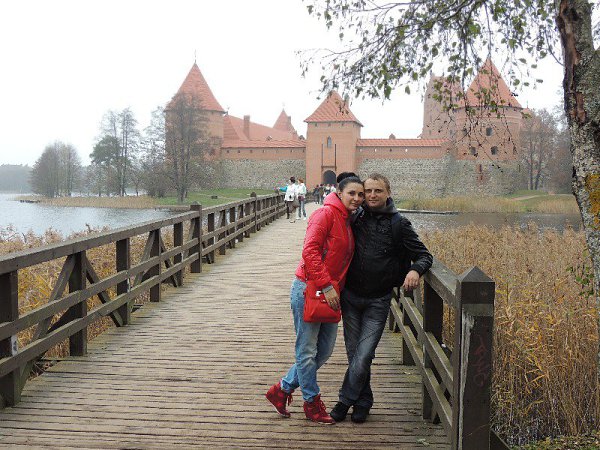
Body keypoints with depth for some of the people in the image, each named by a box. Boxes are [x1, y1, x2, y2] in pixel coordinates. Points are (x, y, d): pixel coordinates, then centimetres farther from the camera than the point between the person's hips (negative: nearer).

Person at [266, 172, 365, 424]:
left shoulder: (349, 221, 14)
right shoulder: (326, 214, -13)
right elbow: (309, 251, -21)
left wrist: (337, 289, 8)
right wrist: (326, 286, -22)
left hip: (330, 293, 9)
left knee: (325, 350, 13)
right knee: (307, 351, 3)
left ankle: (282, 389, 26)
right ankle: (312, 403, 17)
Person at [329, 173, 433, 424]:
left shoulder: (398, 224, -4)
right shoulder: (355, 218, 3)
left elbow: (424, 255, -1)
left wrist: (415, 270, -23)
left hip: (378, 301, -3)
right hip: (351, 297, 3)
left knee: (364, 355, -6)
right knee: (353, 353, 8)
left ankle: (345, 400, 12)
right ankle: (363, 401, 24)